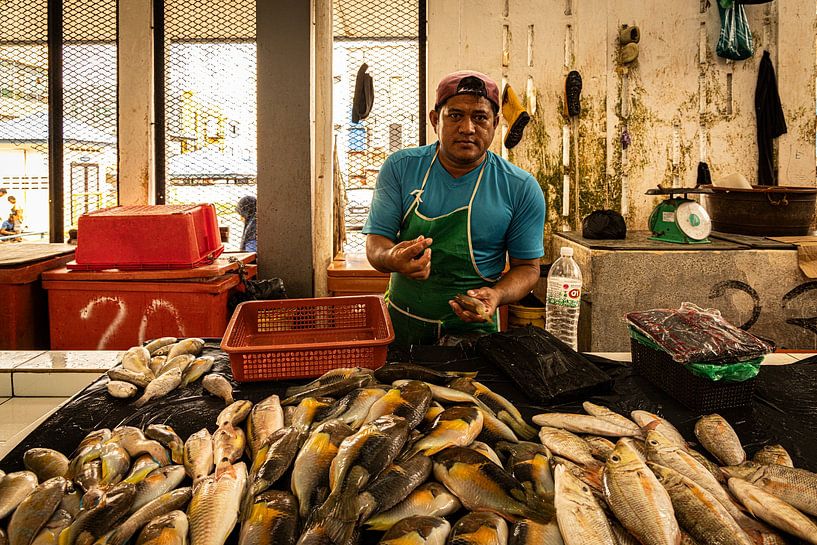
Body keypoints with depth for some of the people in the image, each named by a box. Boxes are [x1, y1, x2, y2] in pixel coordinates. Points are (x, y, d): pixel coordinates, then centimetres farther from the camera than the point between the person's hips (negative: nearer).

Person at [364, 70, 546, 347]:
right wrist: (392, 258, -27)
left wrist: (497, 295, -20)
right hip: (401, 321, 1)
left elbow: (527, 266, 2)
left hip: (472, 326, -1)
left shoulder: (521, 188, -5)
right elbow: (376, 242, -3)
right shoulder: (400, 167, -3)